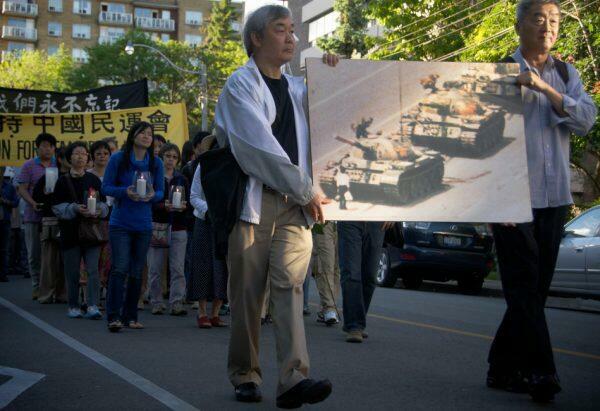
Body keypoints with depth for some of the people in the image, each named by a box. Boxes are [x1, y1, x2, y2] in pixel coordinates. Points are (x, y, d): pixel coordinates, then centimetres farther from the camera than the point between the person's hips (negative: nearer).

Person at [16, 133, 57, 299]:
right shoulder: (29, 165, 5)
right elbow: (22, 189, 1)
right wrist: (33, 203, -17)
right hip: (34, 216, 0)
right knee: (34, 253, 3)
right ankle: (37, 286, 12)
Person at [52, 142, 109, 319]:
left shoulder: (94, 180, 8)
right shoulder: (63, 181, 4)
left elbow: (104, 204, 10)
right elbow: (57, 207, -1)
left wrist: (98, 211, -11)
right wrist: (75, 209, -16)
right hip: (71, 231, -1)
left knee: (93, 269, -9)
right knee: (72, 272, 4)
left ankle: (93, 306, -11)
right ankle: (73, 306, 16)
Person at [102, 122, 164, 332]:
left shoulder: (156, 163, 6)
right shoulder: (117, 159, -1)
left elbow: (161, 192, 9)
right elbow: (106, 187, -2)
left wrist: (152, 195, -14)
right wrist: (125, 192, -19)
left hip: (144, 224, 3)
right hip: (120, 223, -3)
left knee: (137, 272, 7)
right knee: (120, 268, -13)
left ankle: (130, 316, 17)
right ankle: (113, 316, -9)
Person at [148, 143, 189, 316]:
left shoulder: (182, 179, 14)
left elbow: (189, 202, 11)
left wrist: (183, 206, -11)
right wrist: (163, 206, -20)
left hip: (178, 229, 2)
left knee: (178, 269, -4)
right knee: (155, 269, 0)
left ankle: (177, 303, -1)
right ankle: (156, 303, 11)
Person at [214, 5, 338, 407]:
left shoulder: (299, 87, 19)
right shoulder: (241, 83, 1)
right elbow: (261, 146, -10)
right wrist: (306, 192, -10)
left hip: (296, 205, 4)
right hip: (254, 201, -4)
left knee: (290, 285, -10)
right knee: (248, 293, 0)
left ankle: (294, 378, -19)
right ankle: (245, 376, 12)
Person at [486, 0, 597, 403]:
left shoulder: (567, 75, 13)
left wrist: (545, 89, -16)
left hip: (554, 199, 5)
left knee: (536, 287, 8)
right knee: (524, 287, -7)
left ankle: (503, 368, 18)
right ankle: (541, 371, -5)